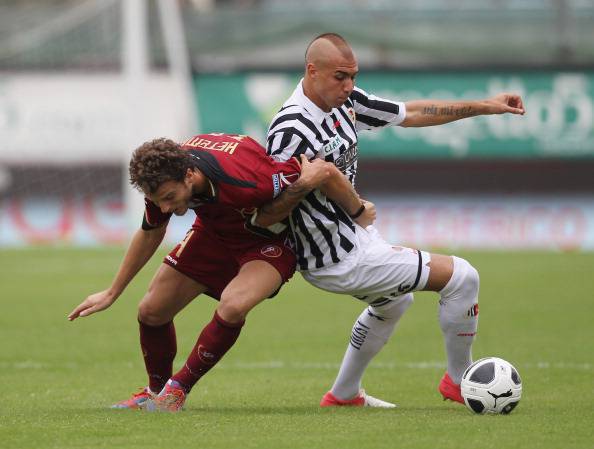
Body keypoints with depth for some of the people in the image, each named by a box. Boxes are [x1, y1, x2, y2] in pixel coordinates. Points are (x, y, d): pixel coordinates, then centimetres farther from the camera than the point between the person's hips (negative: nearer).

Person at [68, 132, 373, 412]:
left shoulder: (241, 181, -42)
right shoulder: (163, 181, -22)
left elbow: (324, 172, -32)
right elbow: (150, 234, 2)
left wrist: (359, 213, -15)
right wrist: (112, 293, 9)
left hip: (268, 240, -6)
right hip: (214, 233, 6)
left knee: (232, 306, -32)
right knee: (151, 311, 1)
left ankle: (177, 389, -12)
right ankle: (156, 392, 29)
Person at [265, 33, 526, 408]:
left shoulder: (345, 100, -2)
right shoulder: (291, 132, -27)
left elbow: (412, 114, 8)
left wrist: (484, 107, 7)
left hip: (357, 235, 10)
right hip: (340, 260, -10)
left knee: (394, 301, 37)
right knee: (462, 278, -3)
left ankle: (344, 394, 45)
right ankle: (459, 381, 17)